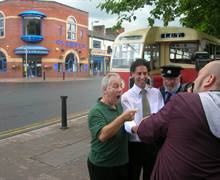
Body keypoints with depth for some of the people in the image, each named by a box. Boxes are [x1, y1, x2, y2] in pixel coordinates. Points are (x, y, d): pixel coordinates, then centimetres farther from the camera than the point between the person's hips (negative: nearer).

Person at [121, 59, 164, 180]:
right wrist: (134, 128, -42)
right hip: (134, 144, -2)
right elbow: (127, 120, -19)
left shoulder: (156, 93, 4)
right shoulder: (126, 97, -6)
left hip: (153, 142, 3)